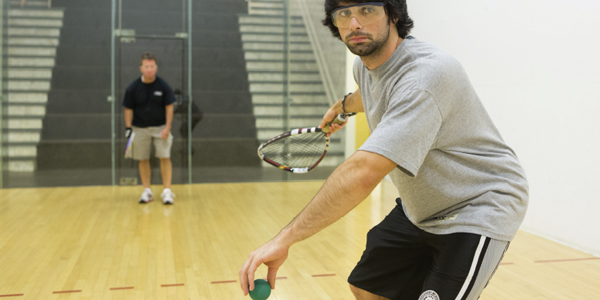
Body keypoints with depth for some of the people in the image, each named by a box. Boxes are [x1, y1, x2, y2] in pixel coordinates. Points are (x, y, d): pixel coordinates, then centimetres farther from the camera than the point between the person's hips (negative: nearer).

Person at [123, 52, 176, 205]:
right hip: (140, 128, 1)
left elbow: (169, 107, -3)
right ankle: (147, 191, 15)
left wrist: (167, 127, -11)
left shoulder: (163, 86, -7)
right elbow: (128, 109, 1)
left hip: (160, 127, -1)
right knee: (143, 160, 5)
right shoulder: (132, 88, -5)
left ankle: (167, 191, -4)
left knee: (165, 158, -8)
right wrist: (128, 128, -8)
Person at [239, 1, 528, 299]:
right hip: (419, 208, 8)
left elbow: (363, 174, -44)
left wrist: (284, 238, -42)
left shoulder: (426, 73, -34)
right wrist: (342, 106, 46)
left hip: (480, 209, -8)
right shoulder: (365, 64, -4)